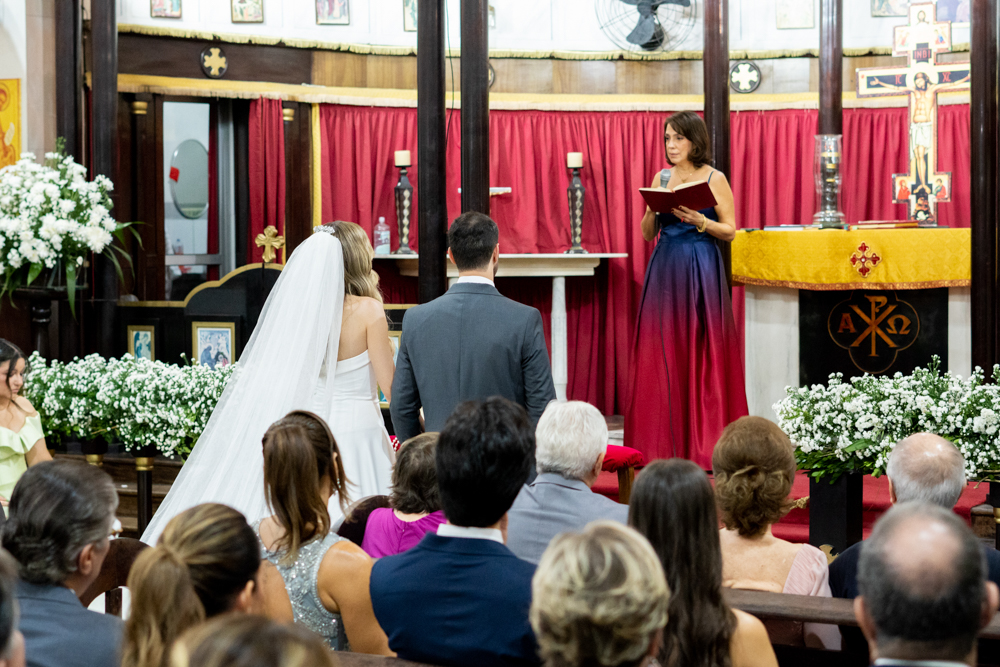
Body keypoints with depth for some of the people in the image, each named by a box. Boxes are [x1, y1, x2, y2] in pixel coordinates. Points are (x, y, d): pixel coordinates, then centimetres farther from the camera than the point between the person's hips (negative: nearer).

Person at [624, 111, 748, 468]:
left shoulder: (715, 179, 0)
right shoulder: (661, 179, 12)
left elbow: (730, 231, -2)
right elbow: (647, 233, 12)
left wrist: (699, 220, -17)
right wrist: (654, 209, -7)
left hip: (701, 269, -4)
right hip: (665, 269, 4)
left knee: (702, 353, -5)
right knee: (662, 350, 1)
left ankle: (704, 443, 0)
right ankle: (664, 443, 7)